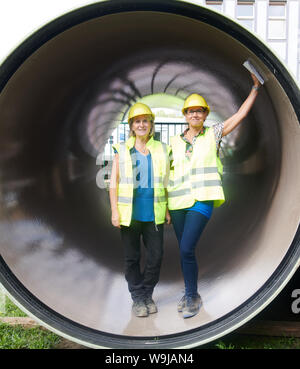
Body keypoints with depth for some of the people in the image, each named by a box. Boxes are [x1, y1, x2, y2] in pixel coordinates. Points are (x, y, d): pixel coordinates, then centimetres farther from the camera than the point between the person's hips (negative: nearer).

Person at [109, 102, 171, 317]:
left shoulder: (161, 150, 8)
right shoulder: (122, 150, 2)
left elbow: (165, 182, 12)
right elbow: (113, 182, 1)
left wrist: (167, 209, 8)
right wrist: (114, 211, -6)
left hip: (153, 213, 2)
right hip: (130, 213, -1)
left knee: (156, 256, 3)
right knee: (132, 258, 5)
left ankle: (148, 295, 24)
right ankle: (137, 298, 21)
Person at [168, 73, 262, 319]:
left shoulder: (213, 134, 5)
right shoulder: (175, 142, 11)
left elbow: (241, 114, 3)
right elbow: (169, 174, 13)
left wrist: (256, 87, 1)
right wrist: (165, 205, 11)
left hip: (202, 201, -4)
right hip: (178, 203, 4)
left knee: (187, 249, -14)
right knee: (184, 251, 11)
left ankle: (193, 297, 4)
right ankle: (190, 294, 29)